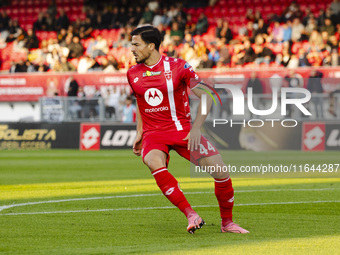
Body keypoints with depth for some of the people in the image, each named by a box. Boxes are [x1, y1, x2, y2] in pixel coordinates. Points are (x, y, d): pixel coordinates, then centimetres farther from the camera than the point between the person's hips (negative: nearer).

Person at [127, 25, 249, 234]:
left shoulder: (178, 67, -7)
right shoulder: (133, 74, 6)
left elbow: (206, 97, -4)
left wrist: (196, 128, -13)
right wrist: (139, 133, 15)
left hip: (183, 129, -1)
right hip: (153, 133, 1)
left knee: (219, 168, -13)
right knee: (154, 162, -34)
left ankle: (227, 222, 9)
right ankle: (191, 215, -33)